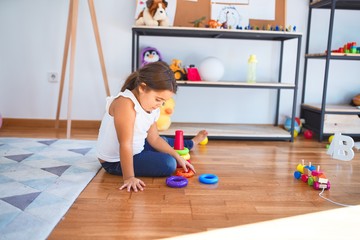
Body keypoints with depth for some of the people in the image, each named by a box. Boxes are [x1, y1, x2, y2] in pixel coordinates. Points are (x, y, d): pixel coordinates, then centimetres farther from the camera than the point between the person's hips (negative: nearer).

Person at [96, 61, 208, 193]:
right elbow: (125, 144, -32)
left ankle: (190, 143, 53)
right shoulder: (126, 104, -30)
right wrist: (129, 177, -32)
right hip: (115, 161, -9)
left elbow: (154, 139, 4)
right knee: (168, 164, -18)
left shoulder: (152, 108, -2)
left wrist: (178, 157, 1)